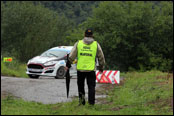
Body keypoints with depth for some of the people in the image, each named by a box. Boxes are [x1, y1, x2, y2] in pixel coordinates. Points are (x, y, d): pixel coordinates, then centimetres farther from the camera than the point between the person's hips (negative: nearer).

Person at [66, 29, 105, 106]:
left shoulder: (78, 43, 3)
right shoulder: (96, 44, 3)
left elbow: (71, 56, 1)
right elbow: (101, 57, 9)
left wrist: (68, 64, 15)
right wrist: (101, 67, 22)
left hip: (80, 68, 1)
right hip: (91, 69, -1)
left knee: (80, 85, 17)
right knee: (91, 86, 6)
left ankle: (81, 98, 2)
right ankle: (91, 102, -1)